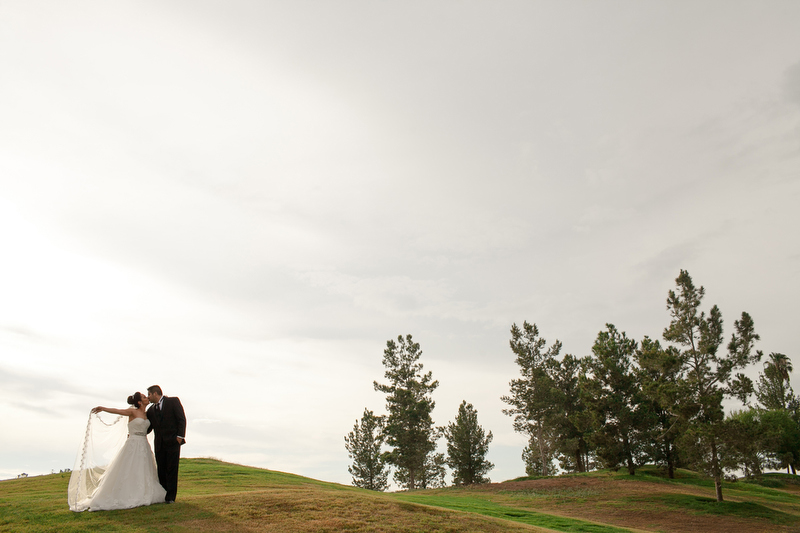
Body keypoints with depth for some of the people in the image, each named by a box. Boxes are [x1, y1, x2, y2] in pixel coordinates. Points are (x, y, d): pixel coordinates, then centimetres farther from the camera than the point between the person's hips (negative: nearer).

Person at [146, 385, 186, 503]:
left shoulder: (173, 401, 0)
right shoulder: (151, 410, 15)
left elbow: (181, 419, -6)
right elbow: (148, 428, 20)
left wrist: (180, 436, -14)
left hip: (173, 441, -5)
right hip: (159, 444, 5)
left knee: (172, 470, -3)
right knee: (161, 471, 6)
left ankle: (170, 497, 3)